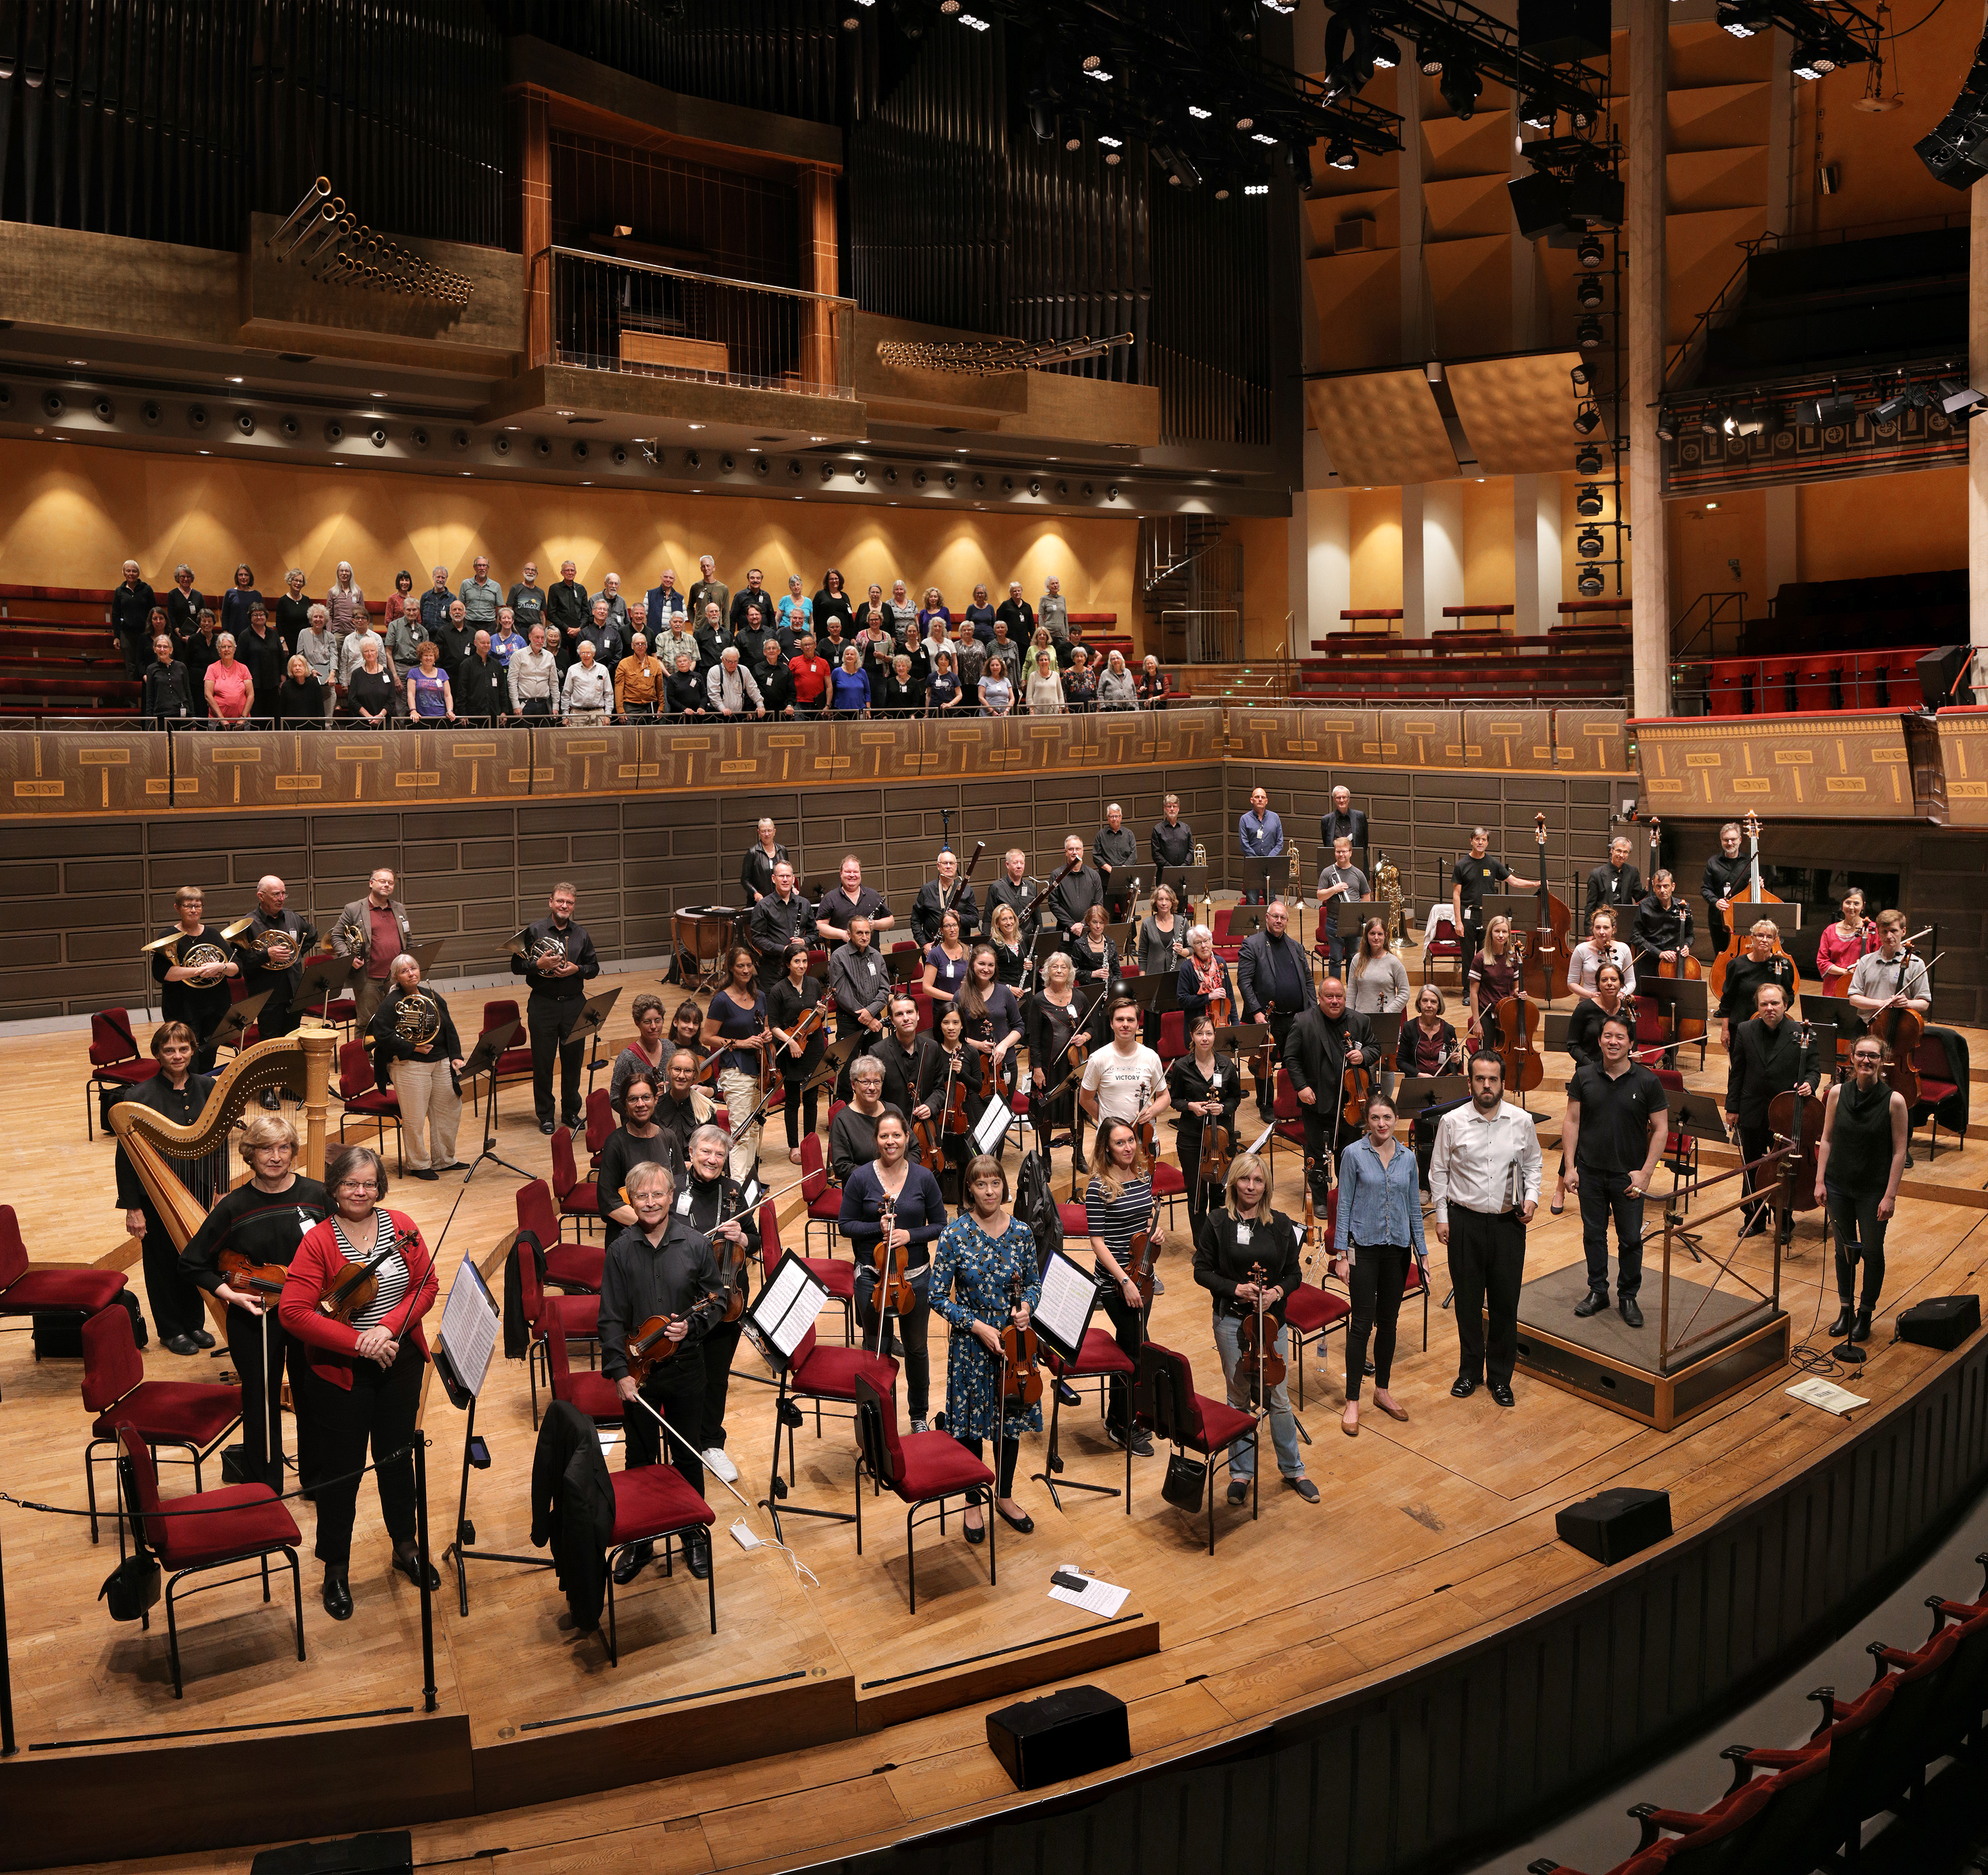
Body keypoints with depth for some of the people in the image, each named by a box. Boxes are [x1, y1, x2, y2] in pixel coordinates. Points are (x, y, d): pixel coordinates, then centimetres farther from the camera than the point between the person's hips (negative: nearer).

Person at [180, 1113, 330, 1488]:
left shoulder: (318, 1195, -7)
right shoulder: (233, 1207, -9)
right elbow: (193, 1263, -1)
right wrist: (229, 1294, -12)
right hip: (253, 1320, -1)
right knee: (261, 1402, 10)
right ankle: (267, 1489, 27)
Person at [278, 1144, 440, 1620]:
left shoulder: (401, 1226, -2)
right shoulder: (317, 1241, -14)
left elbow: (426, 1285, -3)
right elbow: (293, 1312, -21)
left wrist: (389, 1326, -19)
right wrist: (358, 1342, -25)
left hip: (400, 1363, 4)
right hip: (341, 1372, -3)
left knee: (398, 1456, 18)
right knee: (341, 1470, 7)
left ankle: (405, 1547, 37)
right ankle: (336, 1570, 25)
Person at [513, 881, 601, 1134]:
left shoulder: (581, 934, 8)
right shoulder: (534, 931, -1)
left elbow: (594, 968, 11)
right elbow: (516, 966, -1)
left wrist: (576, 969, -9)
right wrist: (538, 964, -19)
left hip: (574, 1003, 3)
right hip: (543, 1004, -2)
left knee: (573, 1060, 8)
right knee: (543, 1061, 3)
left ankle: (571, 1111, 22)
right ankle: (545, 1115, 15)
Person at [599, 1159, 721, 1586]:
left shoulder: (696, 1245, -7)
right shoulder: (620, 1251, -6)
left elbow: (717, 1300, 2)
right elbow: (611, 1319, -5)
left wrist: (692, 1325, -16)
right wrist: (620, 1371, -11)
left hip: (685, 1367, 0)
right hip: (637, 1371, 0)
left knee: (688, 1456, 13)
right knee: (639, 1458, 13)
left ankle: (694, 1534, 32)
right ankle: (639, 1539, 30)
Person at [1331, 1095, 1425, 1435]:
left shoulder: (1408, 1157, 4)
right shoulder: (1354, 1154, -7)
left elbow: (1414, 1208, 10)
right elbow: (1344, 1206, -5)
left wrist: (1422, 1252, 9)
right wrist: (1341, 1254, -9)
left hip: (1398, 1248, 4)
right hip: (1364, 1247, -4)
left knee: (1388, 1321, 13)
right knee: (1362, 1323, -4)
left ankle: (1382, 1391, 27)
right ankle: (1352, 1402, 4)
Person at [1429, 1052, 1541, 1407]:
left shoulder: (1522, 1121, -1)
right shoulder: (1452, 1122, -5)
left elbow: (1533, 1164, 13)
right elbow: (1438, 1171, 3)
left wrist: (1531, 1197, -3)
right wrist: (1441, 1216, 2)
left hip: (1508, 1221, 1)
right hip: (1465, 1221, -1)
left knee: (1506, 1301, 6)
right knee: (1468, 1301, 9)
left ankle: (1501, 1375, 22)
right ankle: (1470, 1371, 26)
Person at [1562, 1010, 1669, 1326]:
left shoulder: (1647, 1082, -7)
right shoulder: (1584, 1076, -2)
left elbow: (1661, 1129, -3)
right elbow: (1571, 1122, 2)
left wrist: (1645, 1173, -8)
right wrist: (1570, 1167, -3)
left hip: (1628, 1175, -2)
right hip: (1590, 1172, 2)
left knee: (1631, 1239, 5)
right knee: (1593, 1234, 12)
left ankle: (1628, 1297, 22)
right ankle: (1597, 1291, 28)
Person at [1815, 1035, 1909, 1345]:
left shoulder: (1894, 1100, -12)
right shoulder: (1838, 1093, -3)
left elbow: (1899, 1151, -10)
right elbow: (1827, 1140, 4)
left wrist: (1890, 1195, -13)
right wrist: (1820, 1181, -1)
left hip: (1873, 1190, -2)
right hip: (1838, 1186, 3)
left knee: (1872, 1252, 9)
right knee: (1844, 1249, 13)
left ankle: (1865, 1314, 25)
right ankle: (1846, 1310, 28)